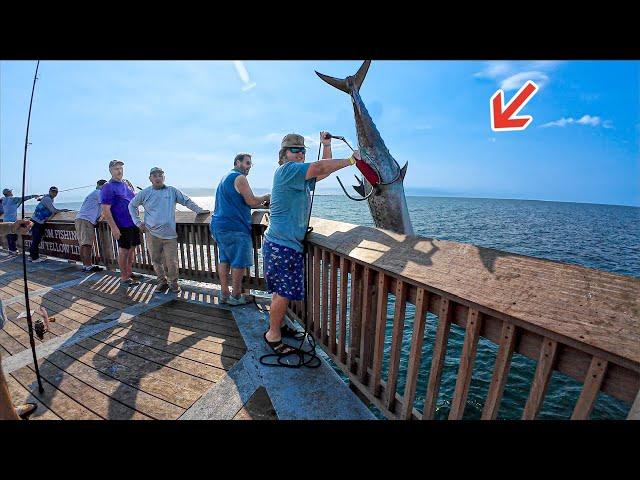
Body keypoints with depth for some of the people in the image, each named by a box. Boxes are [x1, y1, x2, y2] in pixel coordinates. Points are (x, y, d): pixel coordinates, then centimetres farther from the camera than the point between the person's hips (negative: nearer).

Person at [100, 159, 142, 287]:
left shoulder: (127, 183, 12)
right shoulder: (108, 187, -11)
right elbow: (105, 210, -15)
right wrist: (113, 227, -20)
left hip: (134, 223, 7)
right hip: (122, 226, -7)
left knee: (132, 249, 15)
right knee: (124, 250, 2)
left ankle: (129, 272, 28)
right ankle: (124, 278, 14)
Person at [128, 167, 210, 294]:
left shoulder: (172, 191, 5)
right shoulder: (145, 193, 7)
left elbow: (187, 201, 12)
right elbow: (132, 205, 19)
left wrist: (199, 210, 0)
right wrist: (138, 222, 10)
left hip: (170, 234, -1)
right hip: (152, 233, 2)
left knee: (171, 261, -1)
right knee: (156, 260, 10)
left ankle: (173, 282, 19)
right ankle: (162, 281, 28)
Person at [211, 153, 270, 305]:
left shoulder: (225, 177, 23)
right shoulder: (239, 178, -9)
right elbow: (252, 202, -14)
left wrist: (258, 202, 22)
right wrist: (265, 197, 5)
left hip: (218, 225, 10)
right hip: (234, 227, -10)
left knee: (224, 260, 12)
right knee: (239, 262, -1)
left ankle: (224, 294, 19)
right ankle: (236, 296, 8)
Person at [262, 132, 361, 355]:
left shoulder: (302, 178, 19)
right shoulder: (286, 169, -10)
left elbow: (324, 172, 23)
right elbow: (320, 167, -21)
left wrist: (326, 146, 19)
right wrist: (350, 159, -12)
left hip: (289, 243, 10)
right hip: (281, 244, -10)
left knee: (282, 290, 18)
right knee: (283, 292, -1)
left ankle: (277, 325, 34)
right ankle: (273, 335, 16)